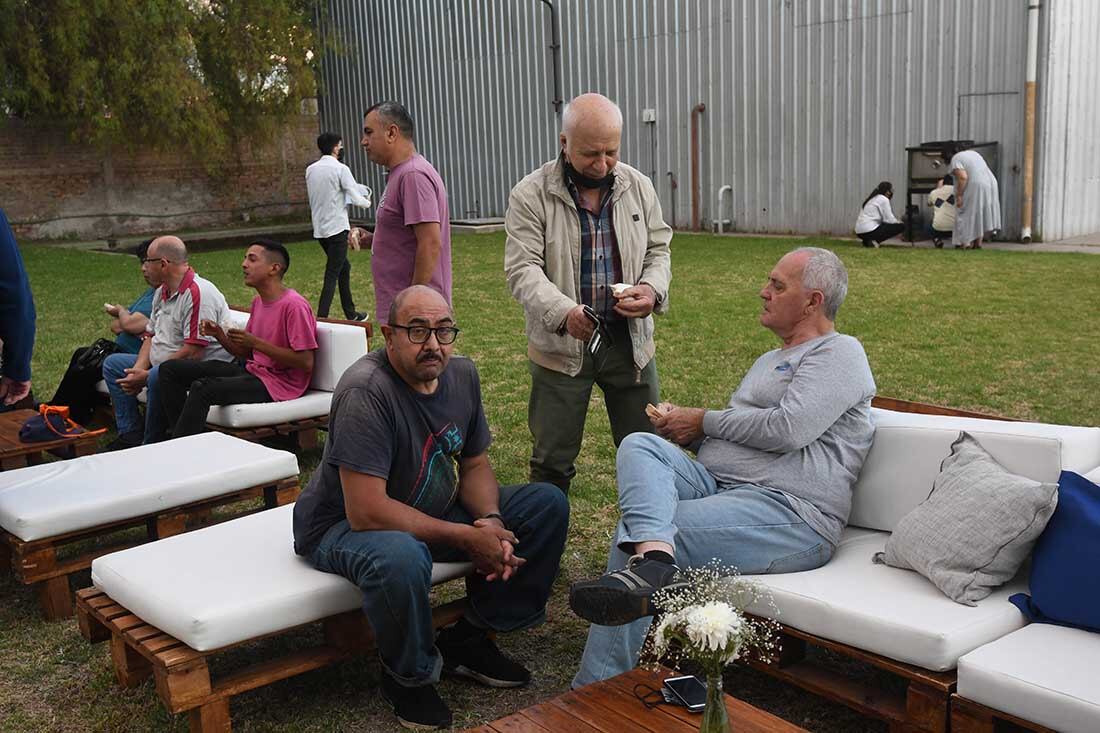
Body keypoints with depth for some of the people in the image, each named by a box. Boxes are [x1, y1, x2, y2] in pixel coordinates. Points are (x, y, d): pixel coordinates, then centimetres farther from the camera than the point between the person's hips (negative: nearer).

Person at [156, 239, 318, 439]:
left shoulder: (294, 305, -15)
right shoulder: (258, 301, 13)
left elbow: (306, 363, -20)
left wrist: (255, 342, -20)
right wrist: (220, 335, -1)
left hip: (279, 382, -9)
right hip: (252, 369, 9)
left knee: (202, 387, -28)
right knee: (171, 369, 3)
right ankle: (186, 435, 5)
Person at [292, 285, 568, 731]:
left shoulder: (461, 374, -4)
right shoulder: (366, 391, -28)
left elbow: (474, 464, 6)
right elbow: (366, 512, -32)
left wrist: (490, 520, -16)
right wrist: (466, 538, -27)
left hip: (436, 511, 8)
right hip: (343, 524, -8)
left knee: (548, 505, -1)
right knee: (401, 559, -42)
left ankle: (470, 640, 6)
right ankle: (409, 676, -9)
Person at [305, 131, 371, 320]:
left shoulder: (310, 170, 7)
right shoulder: (341, 169, -11)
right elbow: (355, 197, -11)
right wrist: (368, 202, 10)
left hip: (319, 229, 7)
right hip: (337, 228, -7)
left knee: (344, 266, 20)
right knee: (332, 274, -5)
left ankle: (351, 314, 27)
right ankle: (321, 318, -11)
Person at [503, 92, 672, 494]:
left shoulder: (639, 187, 4)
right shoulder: (530, 195, -9)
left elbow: (658, 249, 11)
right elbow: (523, 269, -16)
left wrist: (652, 289, -12)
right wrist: (563, 312, -33)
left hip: (630, 341, 3)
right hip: (560, 344, -3)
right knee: (551, 460, 7)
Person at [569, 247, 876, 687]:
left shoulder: (839, 353, 1)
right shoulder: (771, 361, 31)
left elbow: (788, 429, -16)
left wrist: (704, 421, -4)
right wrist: (684, 429, 9)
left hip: (788, 510, -9)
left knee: (633, 529, -24)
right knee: (639, 445, -19)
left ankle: (597, 689, -29)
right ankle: (655, 559, -45)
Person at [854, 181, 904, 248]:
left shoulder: (872, 199, 22)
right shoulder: (884, 199, -3)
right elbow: (889, 219, -6)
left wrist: (895, 221, 23)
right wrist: (898, 222, 15)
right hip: (870, 231, -9)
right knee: (901, 226, -1)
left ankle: (867, 241, 9)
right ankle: (875, 241, -10)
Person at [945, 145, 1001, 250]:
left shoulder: (955, 160, -4)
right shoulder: (972, 152, 22)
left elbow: (963, 177, -18)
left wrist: (959, 195, -16)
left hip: (976, 187, -8)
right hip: (991, 183, 8)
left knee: (967, 213, 1)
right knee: (981, 213, 15)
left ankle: (966, 243, 1)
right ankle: (978, 242, 18)